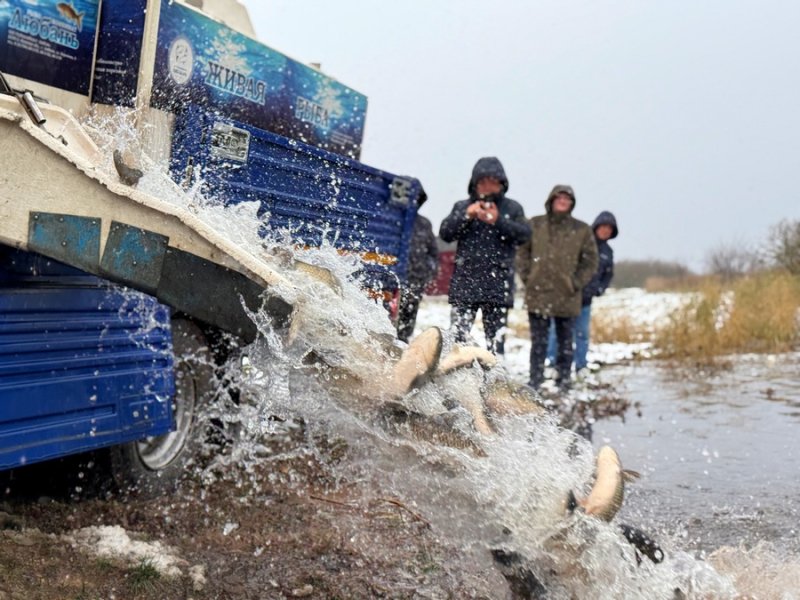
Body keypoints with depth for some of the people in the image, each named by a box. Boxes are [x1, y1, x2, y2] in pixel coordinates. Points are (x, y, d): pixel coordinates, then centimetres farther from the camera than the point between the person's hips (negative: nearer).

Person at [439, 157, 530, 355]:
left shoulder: (512, 208, 11)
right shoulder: (462, 207, 13)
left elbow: (524, 235, -3)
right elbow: (445, 233, 2)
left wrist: (498, 221, -16)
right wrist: (466, 216, -13)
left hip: (498, 285, 0)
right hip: (465, 281, 1)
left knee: (496, 338, 1)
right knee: (457, 335, -4)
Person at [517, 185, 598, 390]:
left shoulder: (582, 230, 2)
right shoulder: (535, 225, 4)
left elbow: (590, 260, 5)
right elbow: (522, 252, 8)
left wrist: (576, 283, -4)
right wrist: (528, 277, -1)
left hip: (566, 297, 0)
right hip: (538, 294, 0)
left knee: (565, 341, 7)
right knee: (538, 341, 4)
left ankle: (564, 380, 15)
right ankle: (535, 381, 10)